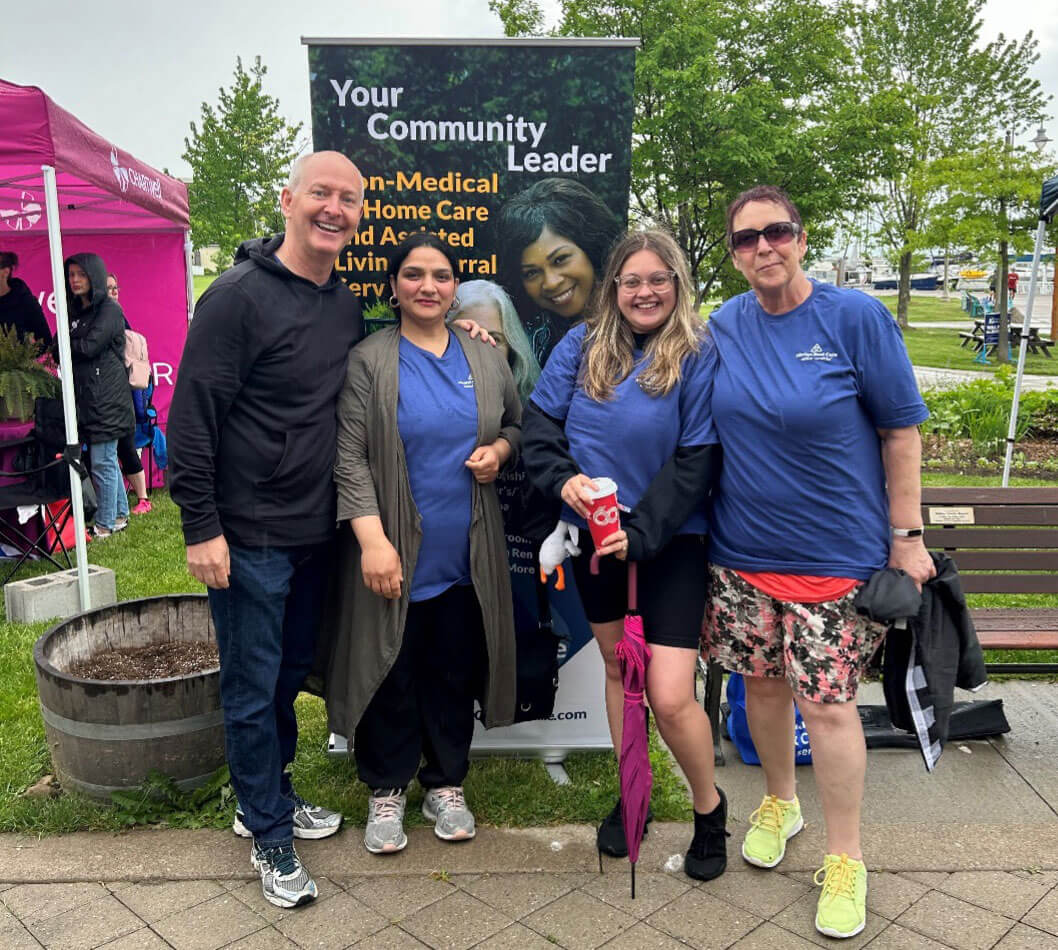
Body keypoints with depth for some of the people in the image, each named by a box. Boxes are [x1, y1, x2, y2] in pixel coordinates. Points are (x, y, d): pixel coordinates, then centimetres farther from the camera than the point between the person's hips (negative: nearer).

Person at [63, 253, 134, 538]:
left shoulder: (110, 310, -7)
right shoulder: (76, 311, 17)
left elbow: (89, 346, -16)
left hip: (106, 399, -8)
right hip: (86, 397, 8)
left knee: (102, 462, -4)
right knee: (108, 460, 14)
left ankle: (105, 524, 4)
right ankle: (121, 514, 25)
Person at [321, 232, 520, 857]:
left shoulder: (486, 360, 8)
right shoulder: (369, 361, -4)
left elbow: (517, 425, 21)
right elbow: (350, 457, -10)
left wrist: (499, 450, -2)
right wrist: (373, 540, -18)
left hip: (466, 556, 3)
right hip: (395, 552, -3)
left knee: (455, 673, 13)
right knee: (394, 674, 8)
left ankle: (446, 784, 31)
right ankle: (387, 790, 27)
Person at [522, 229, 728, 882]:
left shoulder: (698, 354, -9)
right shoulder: (582, 346, 3)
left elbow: (698, 459, -13)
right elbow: (540, 420, 3)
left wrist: (641, 533, -19)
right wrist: (562, 478, -16)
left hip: (670, 541, -4)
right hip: (594, 536, 4)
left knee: (671, 696, -8)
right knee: (618, 667, 18)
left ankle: (709, 806, 22)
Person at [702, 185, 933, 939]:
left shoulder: (855, 317, -10)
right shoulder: (723, 326, 2)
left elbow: (901, 428, -6)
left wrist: (907, 535, -8)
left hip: (836, 551, -4)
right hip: (742, 547, 4)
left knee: (827, 703, -1)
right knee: (763, 682, 15)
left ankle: (846, 858, 21)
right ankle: (780, 803, 41)